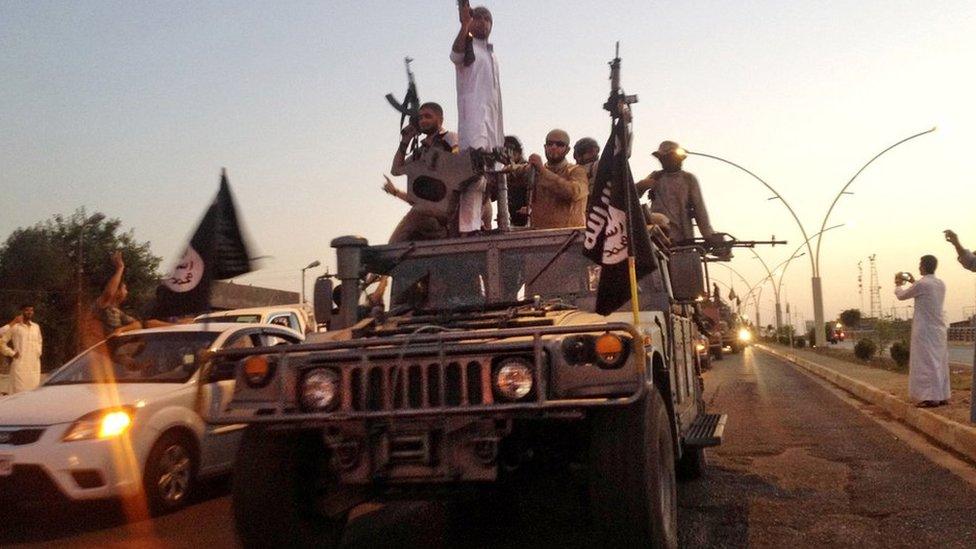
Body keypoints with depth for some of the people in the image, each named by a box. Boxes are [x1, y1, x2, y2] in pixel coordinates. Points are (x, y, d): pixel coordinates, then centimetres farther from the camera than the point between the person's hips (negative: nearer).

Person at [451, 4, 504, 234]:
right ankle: (468, 226, -31)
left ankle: (482, 223, 7)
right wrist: (464, 26, -37)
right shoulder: (468, 46, 6)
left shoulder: (491, 55, 29)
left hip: (493, 118, 8)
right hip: (474, 115, -8)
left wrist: (500, 135, 22)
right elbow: (456, 54, -20)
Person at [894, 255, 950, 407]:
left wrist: (898, 285, 20)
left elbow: (901, 296, 0)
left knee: (926, 362, -4)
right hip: (939, 329, 7)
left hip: (925, 329, -7)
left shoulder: (921, 284, -14)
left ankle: (931, 397, -6)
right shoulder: (941, 284, 8)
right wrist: (914, 282, 32)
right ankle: (943, 396, 16)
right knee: (940, 362, 12)